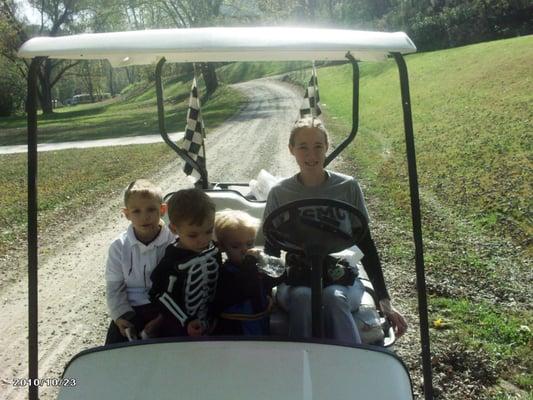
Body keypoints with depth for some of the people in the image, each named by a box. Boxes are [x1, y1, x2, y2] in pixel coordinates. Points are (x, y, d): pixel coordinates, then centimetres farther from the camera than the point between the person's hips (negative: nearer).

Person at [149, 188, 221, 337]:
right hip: (178, 327, -5)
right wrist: (186, 322, -18)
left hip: (206, 323, 5)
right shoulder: (174, 261, -26)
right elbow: (161, 295, -17)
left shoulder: (213, 249, -11)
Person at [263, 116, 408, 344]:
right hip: (296, 280, 1)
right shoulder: (279, 193, 3)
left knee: (334, 296, -35)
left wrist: (385, 301, 1)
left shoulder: (348, 187, 1)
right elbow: (271, 250, 7)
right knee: (302, 296, -35)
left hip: (342, 276, 0)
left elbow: (365, 244, 5)